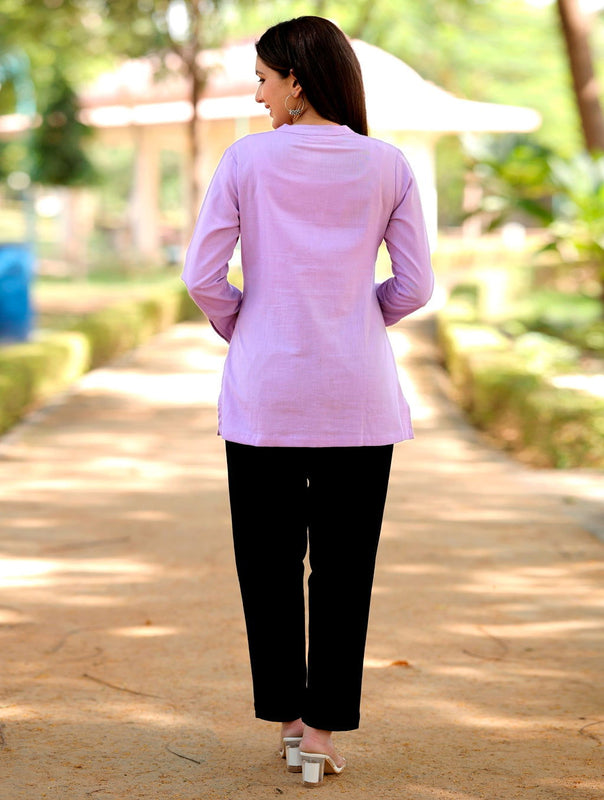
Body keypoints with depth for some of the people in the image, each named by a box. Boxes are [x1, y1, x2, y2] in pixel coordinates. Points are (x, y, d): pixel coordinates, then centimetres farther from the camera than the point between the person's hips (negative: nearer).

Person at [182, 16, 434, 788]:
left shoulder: (247, 159, -5)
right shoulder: (387, 165, -1)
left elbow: (203, 276, -6)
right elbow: (413, 287, 0)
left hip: (265, 387, -1)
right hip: (357, 393, 1)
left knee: (270, 560, 12)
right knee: (343, 564, 8)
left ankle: (289, 718, 20)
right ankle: (322, 731, 11)